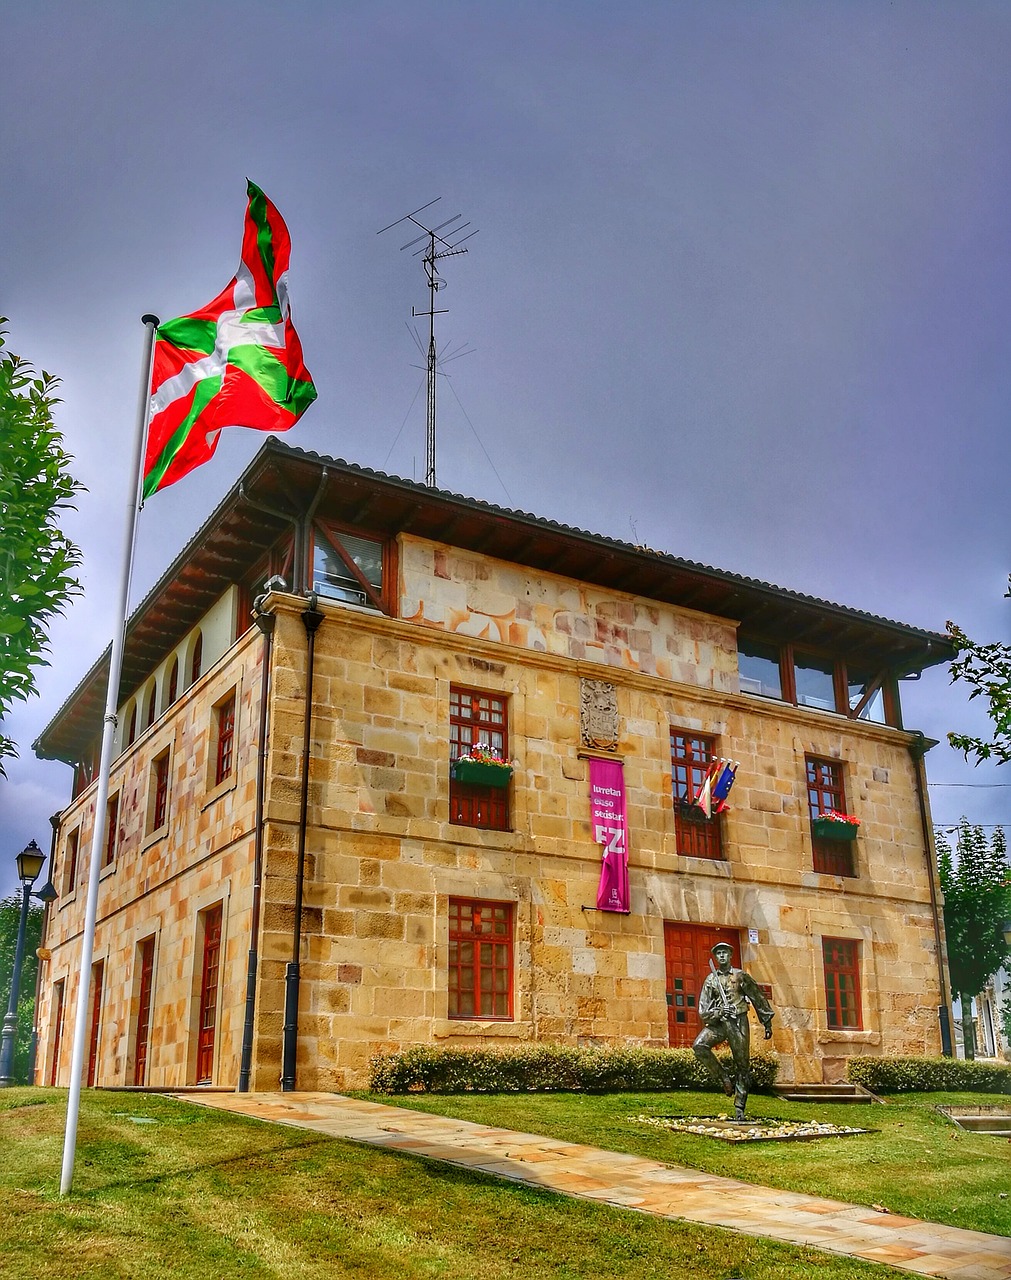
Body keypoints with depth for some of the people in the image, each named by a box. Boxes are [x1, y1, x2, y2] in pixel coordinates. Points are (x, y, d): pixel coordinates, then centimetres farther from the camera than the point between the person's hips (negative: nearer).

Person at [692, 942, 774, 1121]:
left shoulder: (741, 976, 5)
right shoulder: (711, 980, 7)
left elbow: (759, 999, 10)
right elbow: (703, 1011, 3)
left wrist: (767, 1024, 10)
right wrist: (717, 1012, -17)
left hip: (739, 1022, -1)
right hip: (718, 1022, 1)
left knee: (742, 1065, -1)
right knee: (699, 1046, -23)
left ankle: (739, 1109, 8)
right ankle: (724, 1077, -5)